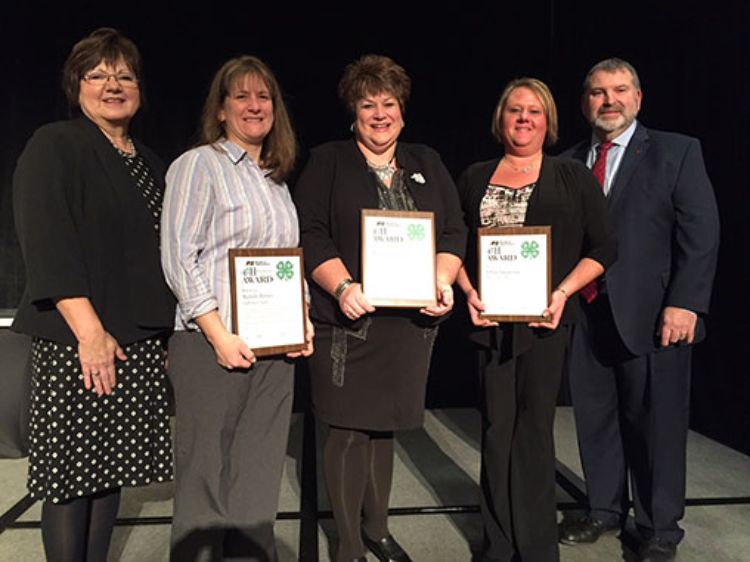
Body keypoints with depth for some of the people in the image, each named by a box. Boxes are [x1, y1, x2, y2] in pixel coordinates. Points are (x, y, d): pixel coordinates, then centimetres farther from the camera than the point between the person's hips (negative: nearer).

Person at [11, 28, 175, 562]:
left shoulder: (150, 163, 17)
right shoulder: (54, 146, -2)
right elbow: (47, 245, -13)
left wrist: (168, 328, 13)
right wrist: (89, 330, -19)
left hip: (141, 342, 6)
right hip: (75, 343, -6)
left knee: (112, 466, 13)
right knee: (73, 470, 1)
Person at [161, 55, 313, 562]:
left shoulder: (277, 179, 17)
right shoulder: (198, 164, -1)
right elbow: (179, 258, -10)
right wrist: (219, 335, -16)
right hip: (211, 344, -5)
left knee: (259, 475, 9)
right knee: (206, 476, 3)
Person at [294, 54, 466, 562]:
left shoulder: (427, 164, 16)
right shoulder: (327, 163, 5)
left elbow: (454, 231, 10)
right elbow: (310, 233, -5)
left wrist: (442, 279, -8)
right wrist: (342, 286, -19)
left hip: (411, 320, 3)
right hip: (349, 318, -3)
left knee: (384, 424, 13)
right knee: (349, 429, 3)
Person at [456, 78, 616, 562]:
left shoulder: (574, 178, 4)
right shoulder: (475, 177, 11)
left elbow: (603, 248, 2)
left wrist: (563, 292, -12)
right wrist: (468, 292, -5)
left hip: (546, 319, -2)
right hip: (490, 319, 2)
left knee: (534, 427, 4)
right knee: (497, 427, 9)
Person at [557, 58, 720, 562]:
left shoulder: (677, 152, 1)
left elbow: (701, 233, -5)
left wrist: (684, 304, -13)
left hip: (652, 314, -3)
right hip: (586, 314, 4)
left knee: (655, 424, 7)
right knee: (595, 419, 13)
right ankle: (605, 510, 33)